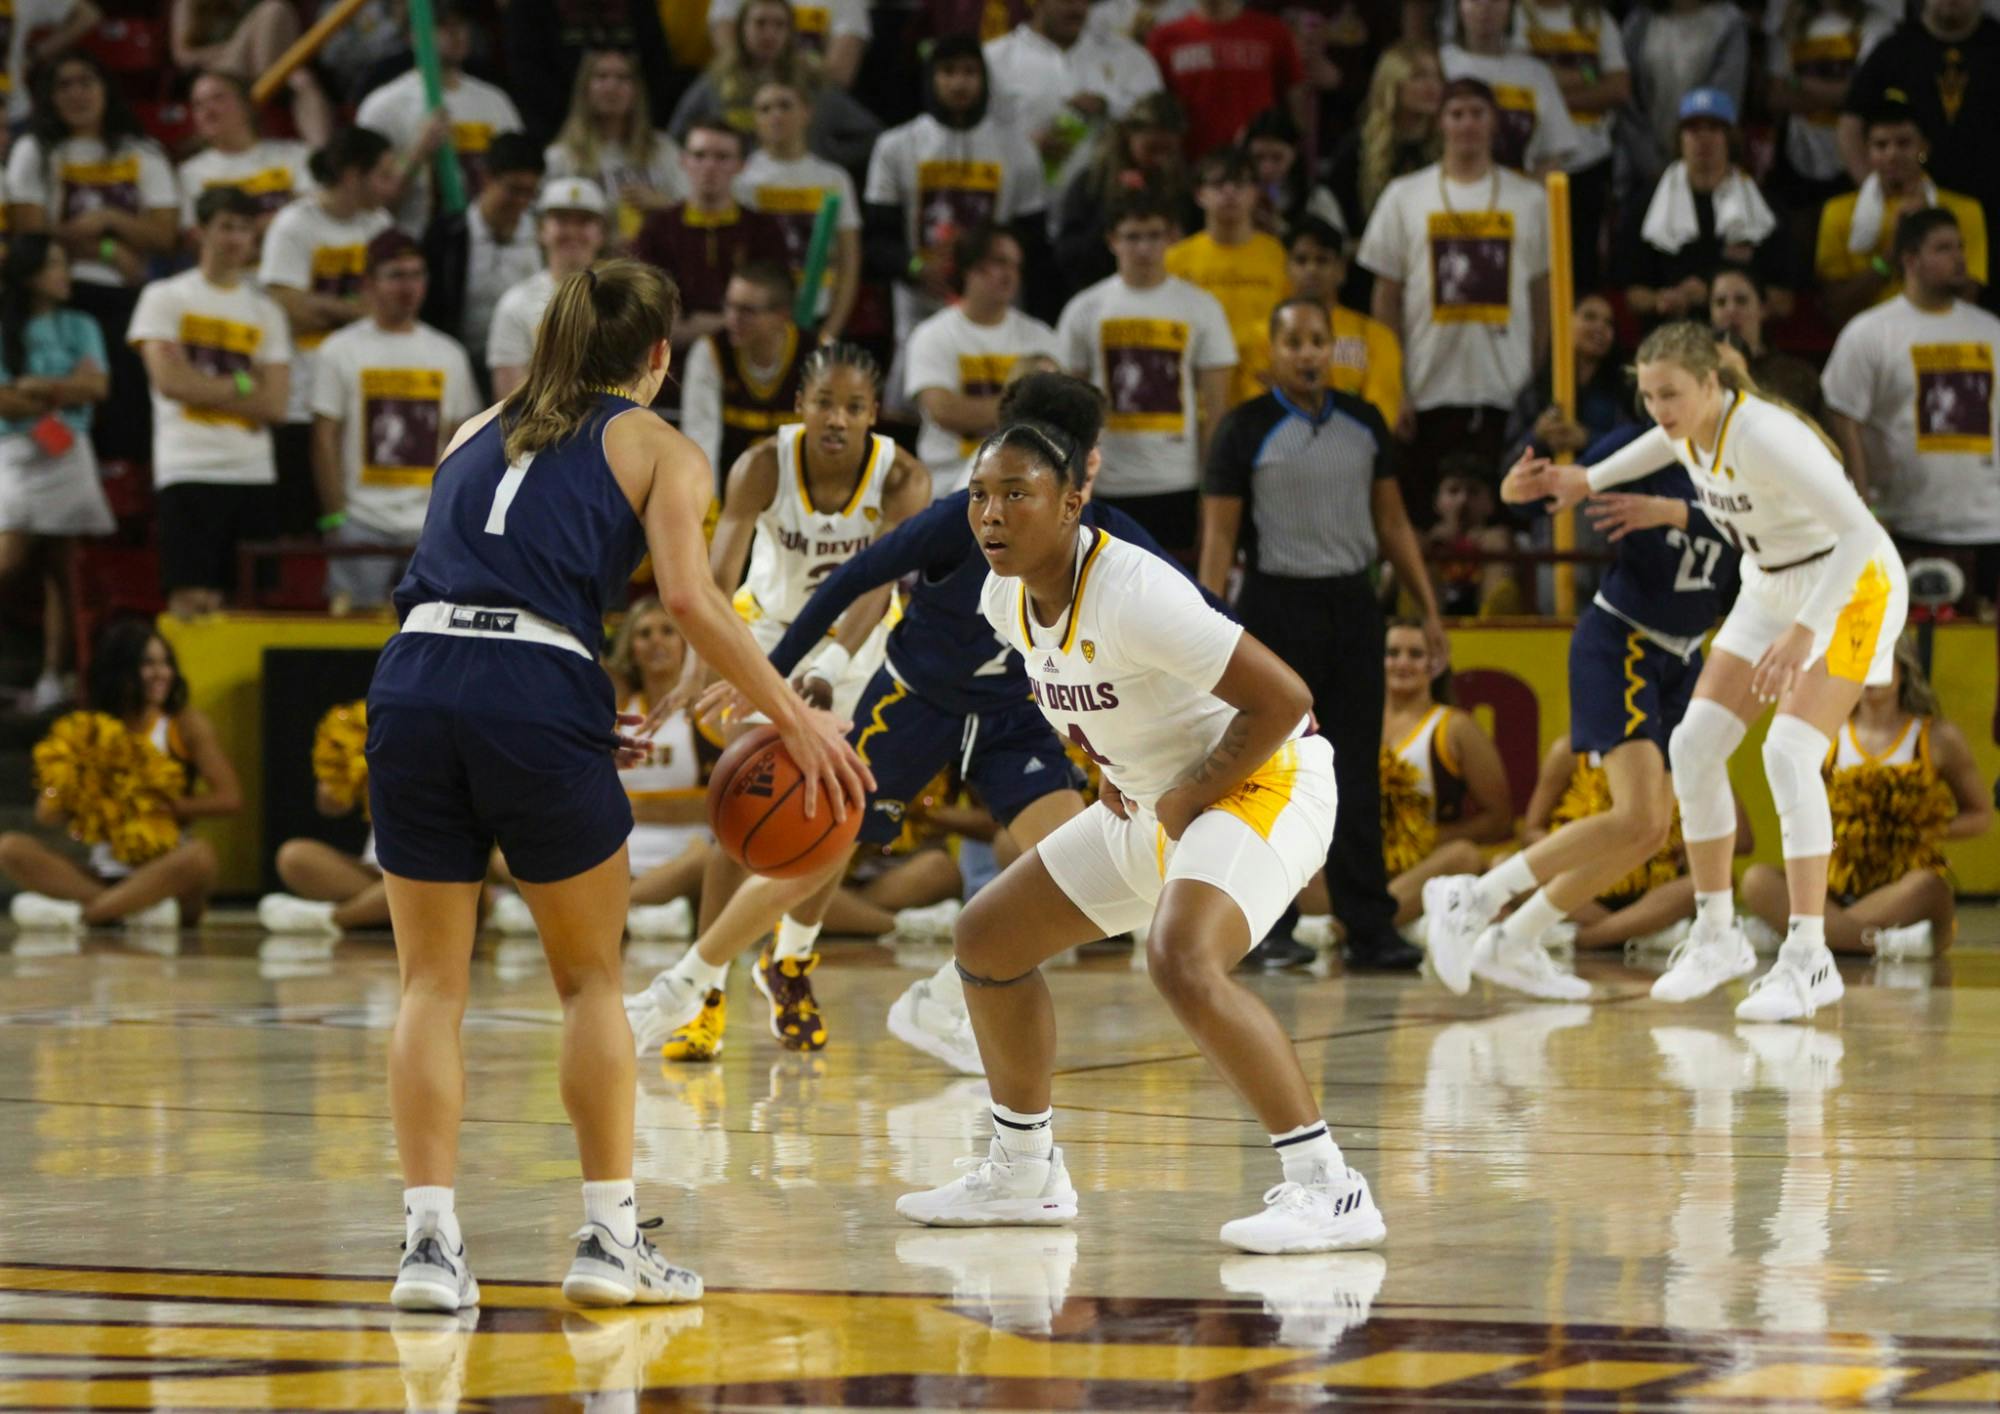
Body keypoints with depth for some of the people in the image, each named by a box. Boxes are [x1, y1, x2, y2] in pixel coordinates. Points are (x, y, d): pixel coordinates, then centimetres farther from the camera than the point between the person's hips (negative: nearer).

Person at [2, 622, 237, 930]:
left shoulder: (187, 726, 4)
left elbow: (229, 798, -5)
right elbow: (46, 814, 4)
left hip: (164, 878, -2)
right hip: (104, 876, 2)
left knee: (200, 854, -36)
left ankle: (79, 914, -35)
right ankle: (134, 911, -35)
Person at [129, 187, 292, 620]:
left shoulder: (266, 312, 14)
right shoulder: (164, 298, 5)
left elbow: (274, 404, 2)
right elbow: (169, 380, -9)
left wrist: (201, 387, -5)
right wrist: (241, 387, -2)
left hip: (255, 474, 4)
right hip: (189, 470, -4)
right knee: (194, 599, -12)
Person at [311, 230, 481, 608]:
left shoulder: (449, 355, 14)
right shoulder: (340, 352, 4)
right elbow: (325, 440, 1)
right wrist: (335, 518, -7)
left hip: (433, 526, 3)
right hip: (363, 524, -3)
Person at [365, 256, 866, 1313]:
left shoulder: (478, 432, 27)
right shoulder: (655, 447, 13)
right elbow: (689, 598, -4)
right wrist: (793, 717, 0)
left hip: (414, 681, 3)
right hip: (538, 693, -3)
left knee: (432, 983, 11)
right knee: (590, 979, 14)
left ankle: (430, 1238, 0)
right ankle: (610, 1238, 10)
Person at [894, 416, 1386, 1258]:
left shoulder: (1133, 594, -28)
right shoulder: (1007, 600, -2)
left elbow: (1282, 698, -28)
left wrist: (1191, 797, -20)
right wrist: (1110, 770, 8)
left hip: (1261, 783, -10)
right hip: (1152, 802, 10)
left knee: (1180, 960, -35)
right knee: (985, 940, 12)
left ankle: (1326, 1187, -30)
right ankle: (1023, 1173, 28)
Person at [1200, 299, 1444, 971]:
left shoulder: (1363, 424, 9)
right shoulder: (1246, 430, -4)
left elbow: (1392, 523, 16)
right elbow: (1219, 537, -5)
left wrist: (1428, 608, 10)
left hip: (1351, 605, 4)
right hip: (1278, 606, -4)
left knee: (1357, 776, 2)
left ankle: (1370, 929, 2)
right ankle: (1265, 929, 7)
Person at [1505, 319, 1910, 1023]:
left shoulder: (1763, 437, -32)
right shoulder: (1689, 428, -8)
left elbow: (1858, 530, -39)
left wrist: (1803, 631, -47)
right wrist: (1587, 479, 13)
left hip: (1850, 589, -8)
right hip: (1771, 590, 8)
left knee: (1789, 753, -24)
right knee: (1694, 746, 1)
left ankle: (1809, 959, -20)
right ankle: (1717, 935, 15)